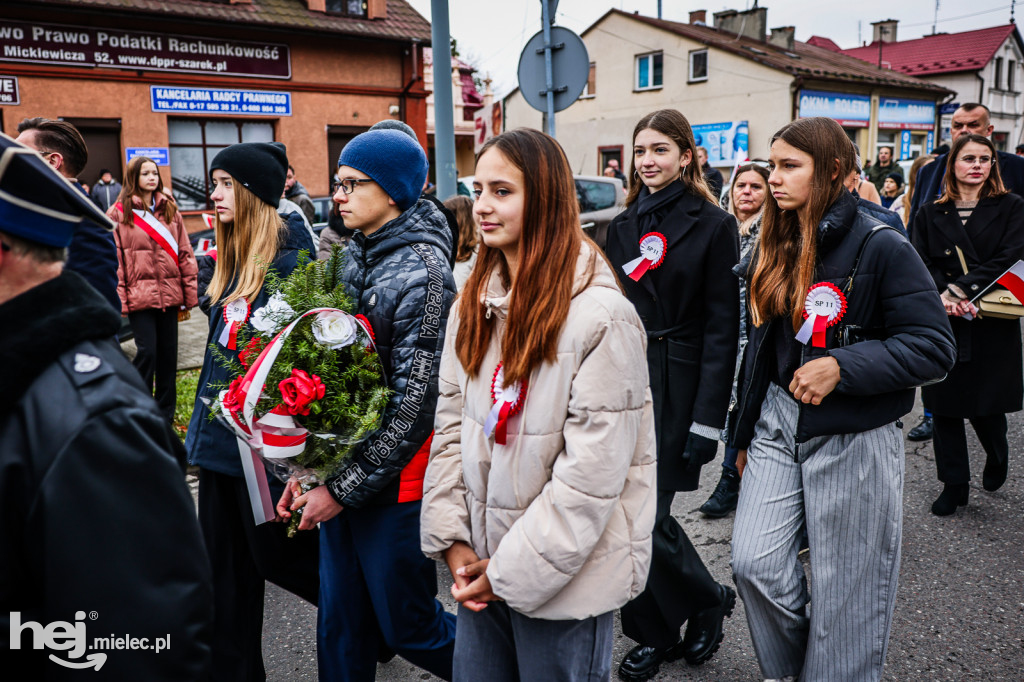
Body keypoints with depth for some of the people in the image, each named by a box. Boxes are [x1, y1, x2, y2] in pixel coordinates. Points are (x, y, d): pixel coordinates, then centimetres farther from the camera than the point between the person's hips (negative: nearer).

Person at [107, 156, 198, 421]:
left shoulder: (170, 210, 11)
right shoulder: (118, 213, 1)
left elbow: (185, 252, 9)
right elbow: (114, 260, -2)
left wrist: (189, 294, 3)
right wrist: (119, 298, -10)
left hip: (169, 294, 4)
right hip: (139, 296, -3)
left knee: (168, 352, 8)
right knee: (147, 351, -8)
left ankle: (166, 415, 21)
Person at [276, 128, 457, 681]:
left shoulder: (421, 272, -16)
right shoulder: (357, 255, 8)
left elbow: (414, 402, -19)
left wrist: (344, 489, -15)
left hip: (393, 483, -7)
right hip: (342, 474, 7)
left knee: (407, 628, 9)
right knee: (340, 631, 16)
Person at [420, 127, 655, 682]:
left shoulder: (601, 315, -18)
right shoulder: (473, 304, 3)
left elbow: (592, 473, -19)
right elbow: (451, 426, 6)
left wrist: (515, 567, -14)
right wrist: (453, 539, -1)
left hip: (567, 578, -6)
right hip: (482, 562, 6)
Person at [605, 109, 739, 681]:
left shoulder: (713, 225, -5)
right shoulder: (624, 225, 11)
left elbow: (722, 328, -9)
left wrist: (708, 419, -14)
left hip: (677, 385, -5)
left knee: (647, 516, -4)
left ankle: (708, 601, 26)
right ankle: (655, 634, 29)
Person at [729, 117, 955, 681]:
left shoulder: (881, 247, -12)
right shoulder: (773, 249, 8)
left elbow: (934, 347, -14)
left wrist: (842, 367, -24)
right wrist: (746, 423, 19)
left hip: (853, 438, -5)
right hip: (777, 423, 5)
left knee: (846, 588, 7)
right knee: (754, 561, -2)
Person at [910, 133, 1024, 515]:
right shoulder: (930, 215, 9)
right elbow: (921, 264, -1)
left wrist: (960, 290, -17)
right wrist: (944, 296, -18)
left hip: (992, 325, -2)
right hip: (942, 324, 2)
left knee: (984, 407, 0)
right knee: (944, 407, 5)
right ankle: (954, 484, 19)